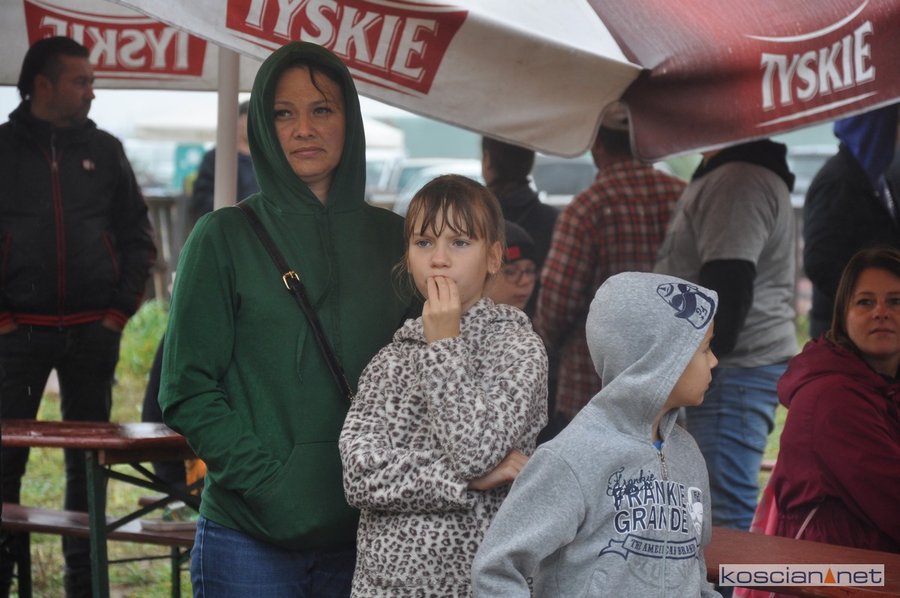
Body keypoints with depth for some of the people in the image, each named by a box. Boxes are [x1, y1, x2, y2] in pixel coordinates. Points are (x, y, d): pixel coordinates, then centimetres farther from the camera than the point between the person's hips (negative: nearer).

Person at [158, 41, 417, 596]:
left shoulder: (392, 237, 8)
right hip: (250, 539, -3)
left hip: (363, 531, 3)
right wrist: (267, 480, -15)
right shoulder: (225, 237, -1)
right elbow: (187, 392, -5)